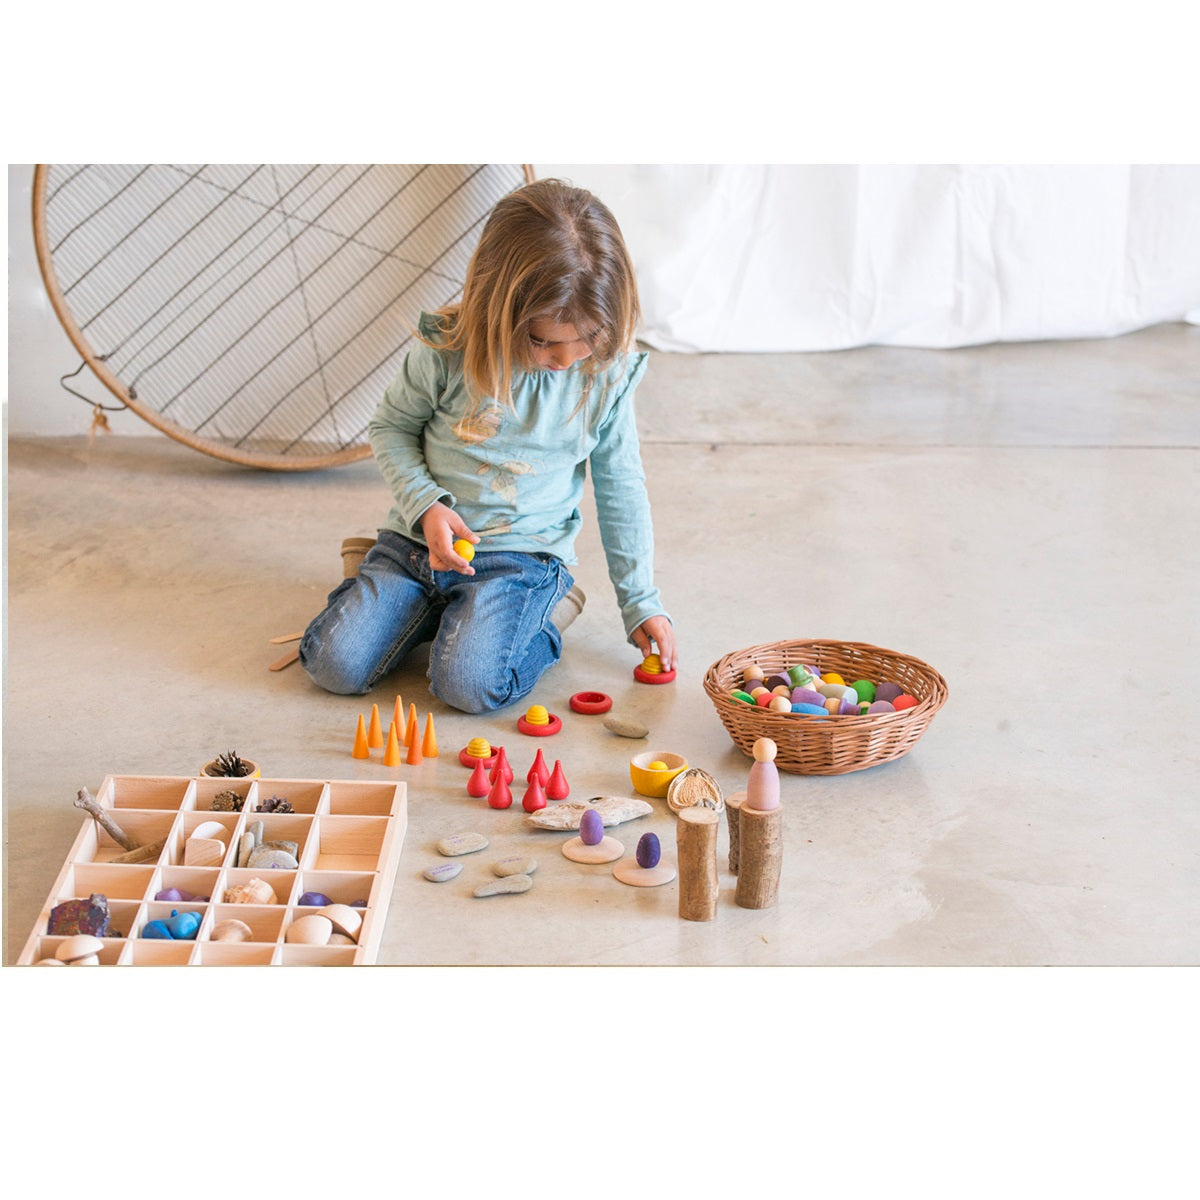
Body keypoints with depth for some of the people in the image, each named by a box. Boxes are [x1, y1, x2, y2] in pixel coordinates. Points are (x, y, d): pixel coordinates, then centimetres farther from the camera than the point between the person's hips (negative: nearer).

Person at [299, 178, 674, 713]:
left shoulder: (607, 374, -10)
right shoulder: (447, 350, -14)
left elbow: (621, 490, 3)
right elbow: (390, 427, 4)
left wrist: (641, 602, 6)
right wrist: (426, 505, -13)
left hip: (520, 554, -2)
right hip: (422, 538, 2)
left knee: (469, 683, -26)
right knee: (335, 664, -11)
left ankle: (545, 612, 4)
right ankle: (437, 604, 15)